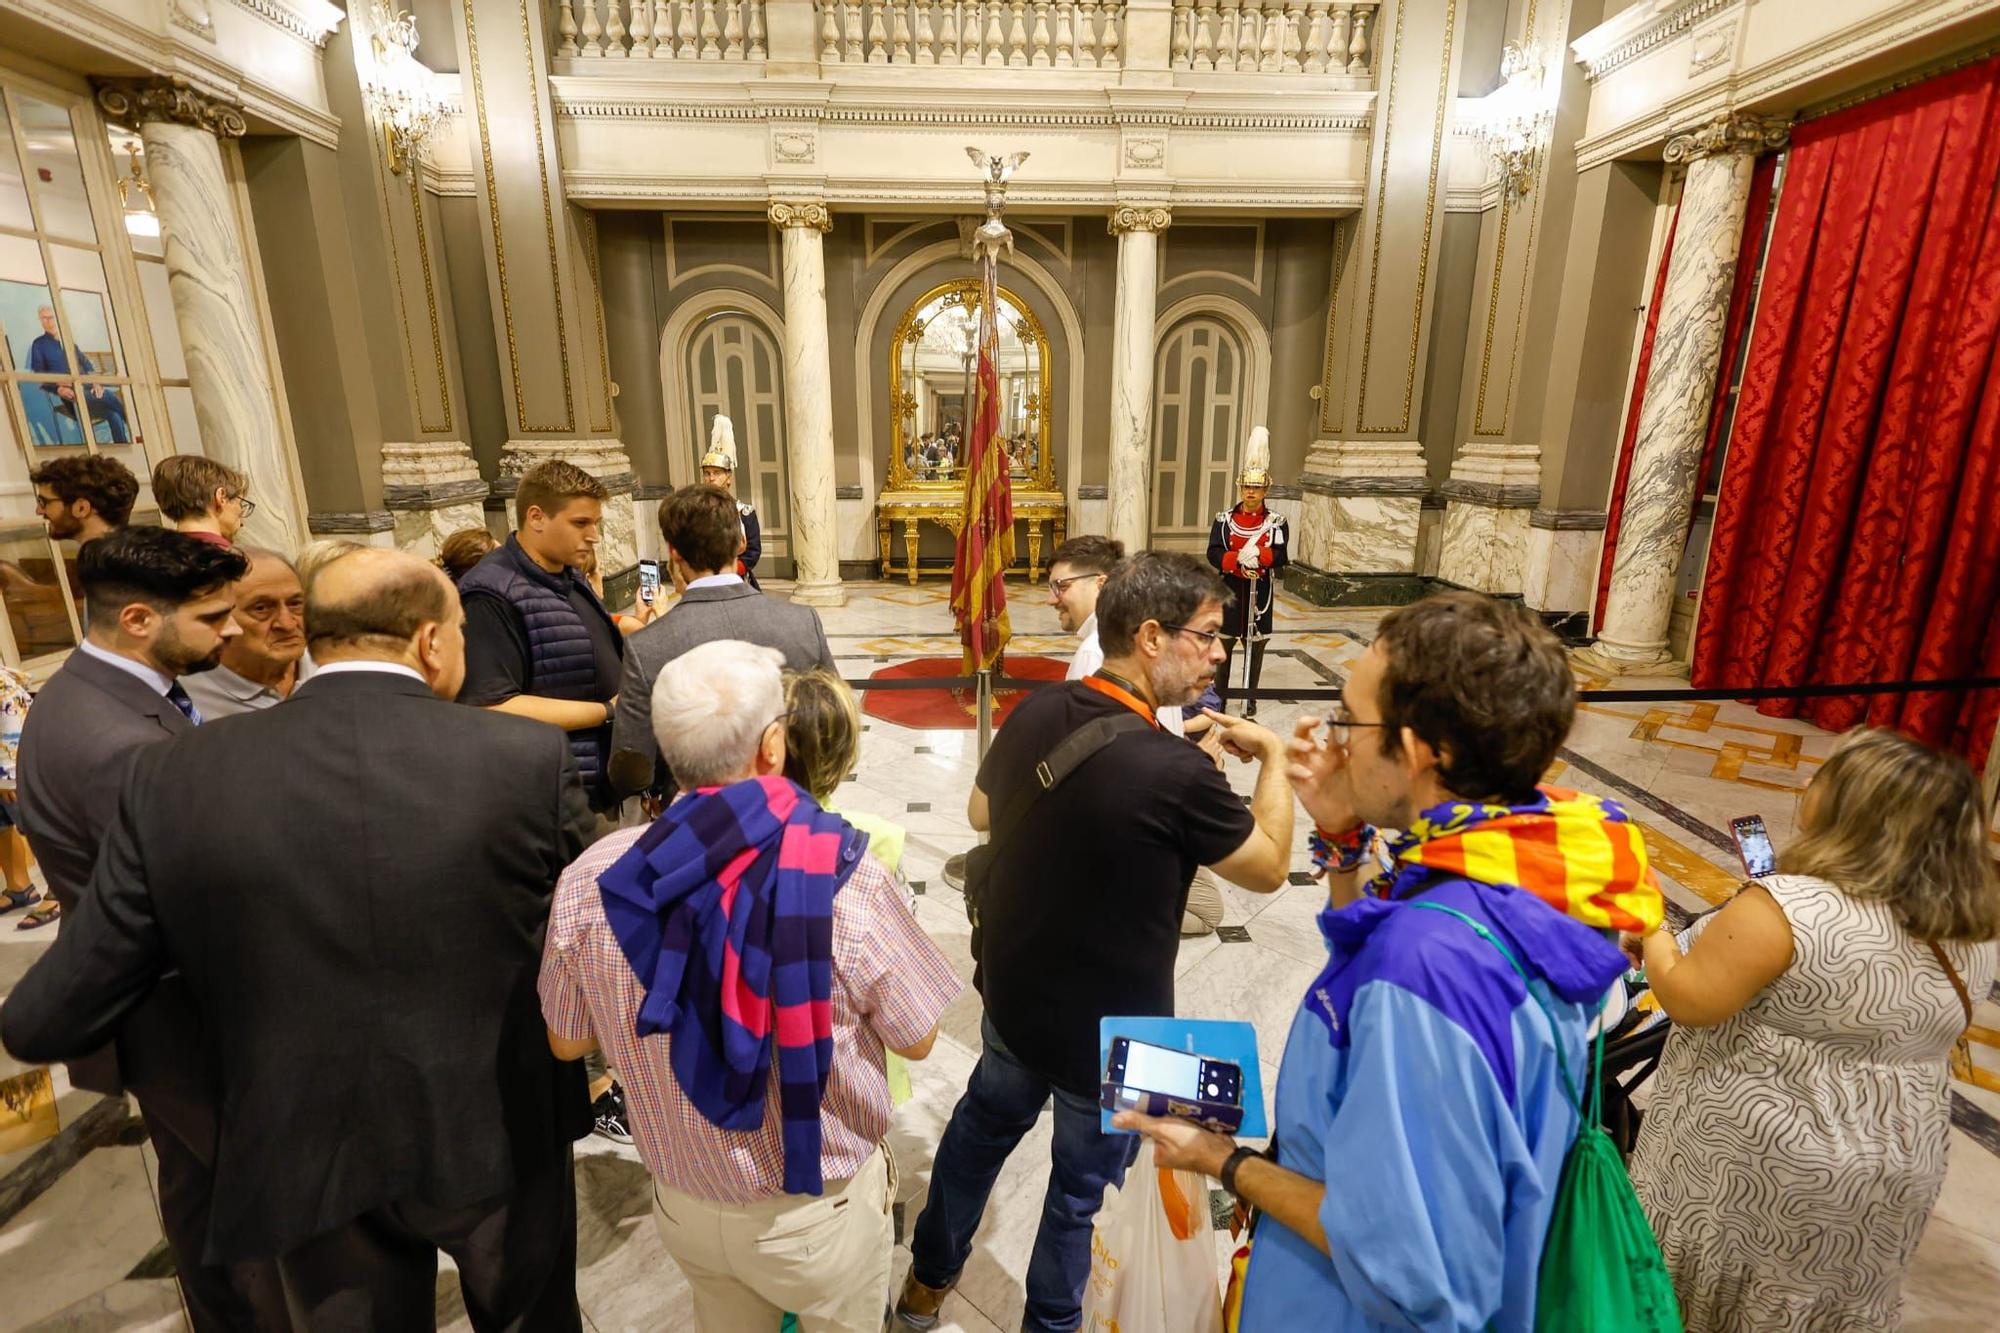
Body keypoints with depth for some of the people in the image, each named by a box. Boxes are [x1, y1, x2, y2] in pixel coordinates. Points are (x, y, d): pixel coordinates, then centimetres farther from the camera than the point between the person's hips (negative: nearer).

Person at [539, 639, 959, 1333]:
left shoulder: (591, 882, -20)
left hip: (682, 1204, 3)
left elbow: (567, 1041, -2)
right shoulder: (842, 877, -31)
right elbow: (917, 1039, -15)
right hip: (818, 1212, -3)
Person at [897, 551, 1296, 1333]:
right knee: (1083, 1185, 21)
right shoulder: (1177, 773, -32)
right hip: (1109, 1026, -6)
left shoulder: (1034, 714, -13)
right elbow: (1270, 868, -13)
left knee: (985, 1122, 30)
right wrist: (1272, 756, -1)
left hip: (1012, 992, 6)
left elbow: (980, 814, 6)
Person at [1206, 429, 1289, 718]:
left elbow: (1281, 556, -12)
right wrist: (1239, 560, -25)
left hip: (1261, 590, 0)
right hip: (1231, 588, 0)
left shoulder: (1277, 523, -1)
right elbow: (1213, 555, -10)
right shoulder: (1224, 519, -1)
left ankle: (1251, 698, 21)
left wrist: (1257, 555, -28)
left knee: (1257, 644, 8)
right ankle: (1219, 695, 19)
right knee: (1225, 643, 7)